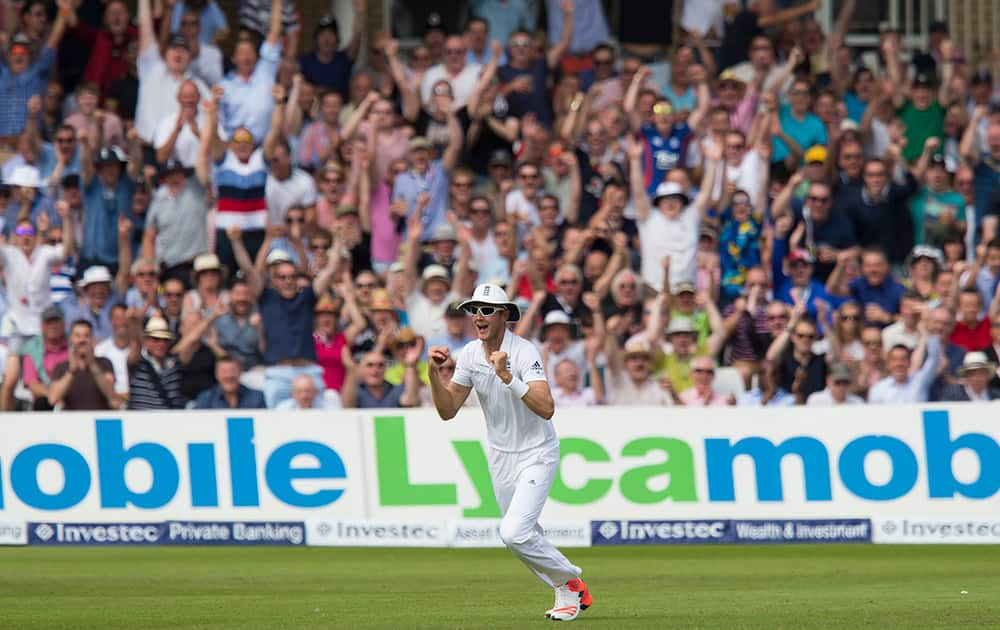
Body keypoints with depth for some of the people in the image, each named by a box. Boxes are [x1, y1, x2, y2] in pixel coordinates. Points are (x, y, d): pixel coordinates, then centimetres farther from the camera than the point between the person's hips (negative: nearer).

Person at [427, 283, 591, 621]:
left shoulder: (524, 352, -22)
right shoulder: (470, 354, -3)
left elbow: (546, 409, -33)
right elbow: (447, 410, -1)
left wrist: (507, 376, -41)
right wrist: (434, 372, -16)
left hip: (536, 456, -7)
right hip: (500, 459, 7)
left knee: (514, 533, -20)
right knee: (524, 536, 13)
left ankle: (569, 582, 2)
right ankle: (572, 594, 31)